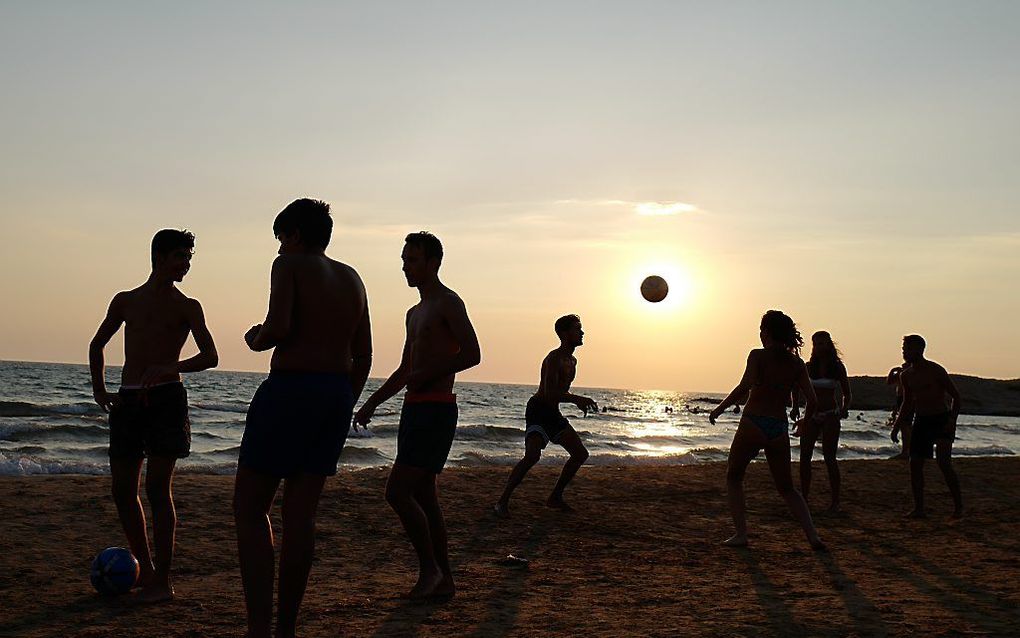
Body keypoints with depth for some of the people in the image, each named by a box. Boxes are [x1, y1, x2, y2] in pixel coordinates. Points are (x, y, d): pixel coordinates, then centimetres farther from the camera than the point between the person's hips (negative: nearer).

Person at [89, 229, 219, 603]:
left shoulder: (186, 307, 5)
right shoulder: (125, 301, 16)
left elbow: (210, 357, -6)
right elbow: (97, 345, 27)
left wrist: (172, 367, -24)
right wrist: (99, 391, 16)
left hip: (166, 399, -4)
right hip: (128, 401, 4)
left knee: (157, 488, -10)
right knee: (123, 491, 5)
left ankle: (163, 581, -3)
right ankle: (145, 569, 20)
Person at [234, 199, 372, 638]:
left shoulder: (289, 265, -2)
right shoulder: (351, 278, 17)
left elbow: (278, 328, -18)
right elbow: (363, 356, 16)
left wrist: (255, 340, 4)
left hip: (290, 388, -7)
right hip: (338, 394, 7)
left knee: (249, 507, 1)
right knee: (300, 514, 10)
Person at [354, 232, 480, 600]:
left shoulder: (448, 303, -6)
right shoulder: (415, 314, 22)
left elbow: (472, 355, -18)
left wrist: (426, 374, -16)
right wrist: (372, 403, 21)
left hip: (436, 410, -10)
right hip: (415, 409, 10)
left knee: (397, 492, -14)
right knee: (424, 498, 9)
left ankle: (429, 568, -1)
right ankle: (443, 581, 15)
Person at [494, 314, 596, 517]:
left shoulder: (572, 361, 14)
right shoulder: (554, 358, -16)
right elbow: (549, 393, -27)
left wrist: (578, 401, 11)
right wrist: (577, 399, -28)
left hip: (553, 413, 10)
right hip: (538, 410, -10)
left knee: (581, 454, 9)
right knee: (532, 455, -27)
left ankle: (555, 497, 18)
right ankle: (503, 501, -19)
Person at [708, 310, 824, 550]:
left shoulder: (758, 356, -6)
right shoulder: (797, 364, 7)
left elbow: (745, 386, -20)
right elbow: (812, 401, 4)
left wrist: (720, 408, -12)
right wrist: (805, 422, 21)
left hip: (752, 425, -4)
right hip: (779, 430, 4)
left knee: (733, 478, 17)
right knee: (786, 487, 19)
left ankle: (741, 533, 7)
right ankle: (812, 536, 5)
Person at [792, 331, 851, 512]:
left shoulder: (837, 367, 0)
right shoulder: (809, 367, 6)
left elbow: (846, 393, 5)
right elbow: (797, 388, 17)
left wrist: (844, 409, -13)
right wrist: (796, 408, 4)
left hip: (830, 416, -3)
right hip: (811, 415, 3)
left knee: (829, 457, -7)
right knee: (804, 457, 0)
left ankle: (835, 501, 0)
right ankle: (804, 497, 9)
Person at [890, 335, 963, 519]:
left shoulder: (936, 371, -11)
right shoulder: (906, 376, 7)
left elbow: (956, 396, -7)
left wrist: (952, 419, -19)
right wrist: (896, 426, 12)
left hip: (941, 420, -6)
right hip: (921, 421, 6)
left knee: (944, 462, -16)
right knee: (915, 464, 1)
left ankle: (958, 506, -3)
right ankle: (918, 508, 8)